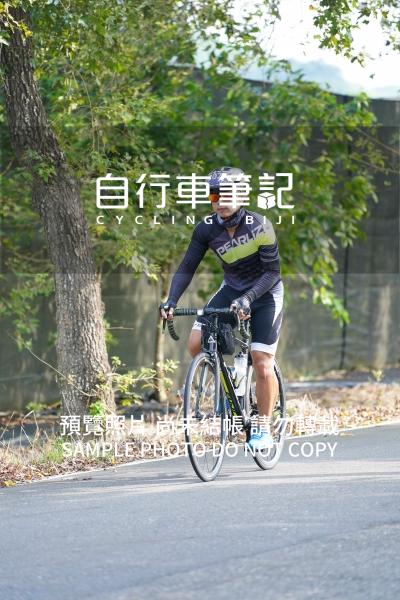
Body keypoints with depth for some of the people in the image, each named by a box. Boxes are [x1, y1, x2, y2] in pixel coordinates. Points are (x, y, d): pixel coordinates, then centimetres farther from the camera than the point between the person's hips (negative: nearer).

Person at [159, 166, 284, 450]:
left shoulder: (260, 226, -24)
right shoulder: (207, 229, -14)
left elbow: (272, 272, -23)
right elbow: (187, 268, -13)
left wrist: (247, 299, -37)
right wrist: (171, 301, -29)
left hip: (265, 292, -4)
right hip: (232, 289, 4)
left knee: (262, 363, -11)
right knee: (196, 344, -14)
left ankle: (264, 429, 2)